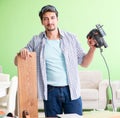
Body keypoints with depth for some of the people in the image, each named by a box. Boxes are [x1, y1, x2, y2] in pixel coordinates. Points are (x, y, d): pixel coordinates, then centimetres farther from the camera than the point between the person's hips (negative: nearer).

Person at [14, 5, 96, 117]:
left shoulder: (71, 38, 2)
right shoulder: (36, 41, 2)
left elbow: (84, 63, 7)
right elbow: (17, 62, 5)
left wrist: (92, 49, -10)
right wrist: (22, 52, -17)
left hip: (71, 90, 0)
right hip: (50, 92, 0)